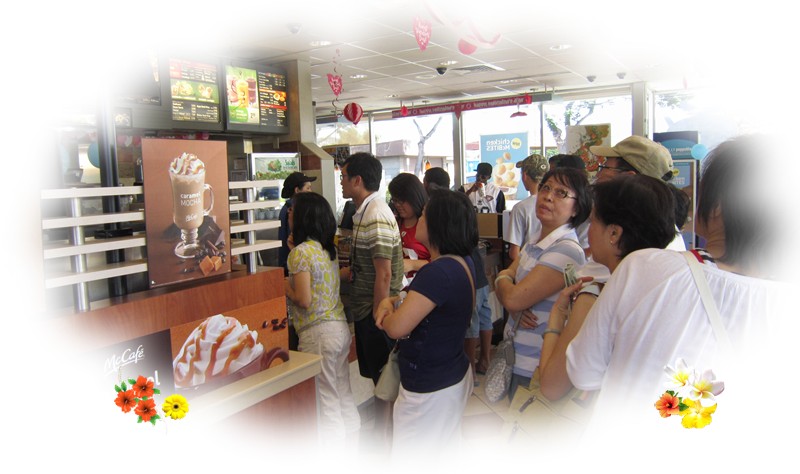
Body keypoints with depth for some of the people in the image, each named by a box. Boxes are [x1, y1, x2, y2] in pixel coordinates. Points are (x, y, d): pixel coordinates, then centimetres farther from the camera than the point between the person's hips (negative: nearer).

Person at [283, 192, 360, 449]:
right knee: (344, 396, 17)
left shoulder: (301, 252, -14)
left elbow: (304, 300, -20)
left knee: (326, 402, 3)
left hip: (318, 332, -8)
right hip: (341, 327, 8)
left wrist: (285, 285, -1)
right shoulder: (329, 249, 10)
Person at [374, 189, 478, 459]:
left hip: (430, 391, -10)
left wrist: (386, 313, -9)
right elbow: (425, 300, 12)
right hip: (454, 377, 10)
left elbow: (397, 328, -31)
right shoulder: (462, 262, 3)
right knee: (446, 454, 26)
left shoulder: (439, 272, -29)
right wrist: (392, 301, -7)